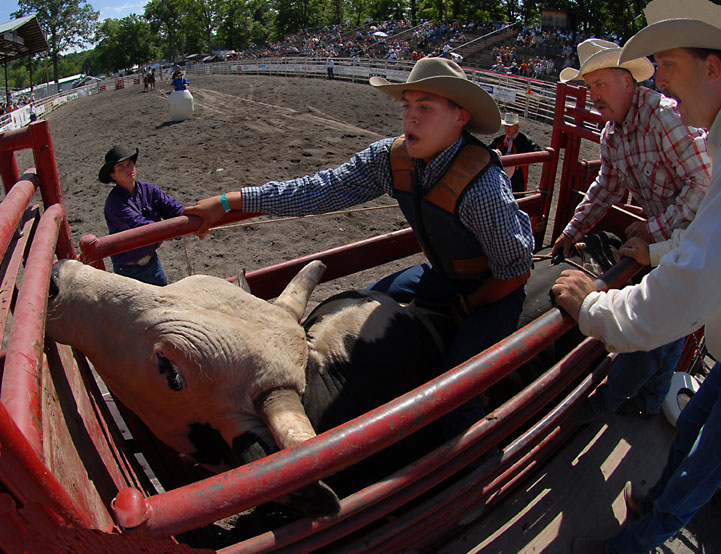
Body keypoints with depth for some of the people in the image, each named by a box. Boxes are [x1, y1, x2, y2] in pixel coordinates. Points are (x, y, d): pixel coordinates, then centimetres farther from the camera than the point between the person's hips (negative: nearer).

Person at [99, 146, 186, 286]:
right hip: (129, 269, -6)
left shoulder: (148, 189, -3)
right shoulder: (114, 202, -22)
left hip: (152, 259, 6)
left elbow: (172, 207, -12)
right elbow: (141, 226, -33)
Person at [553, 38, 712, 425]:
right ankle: (649, 400, 31)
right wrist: (573, 230, 10)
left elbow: (704, 182, -27)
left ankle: (609, 398, 12)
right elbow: (607, 187, 14)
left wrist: (656, 230, -26)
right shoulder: (612, 134, 4)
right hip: (664, 234, 8)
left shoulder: (665, 115, -23)